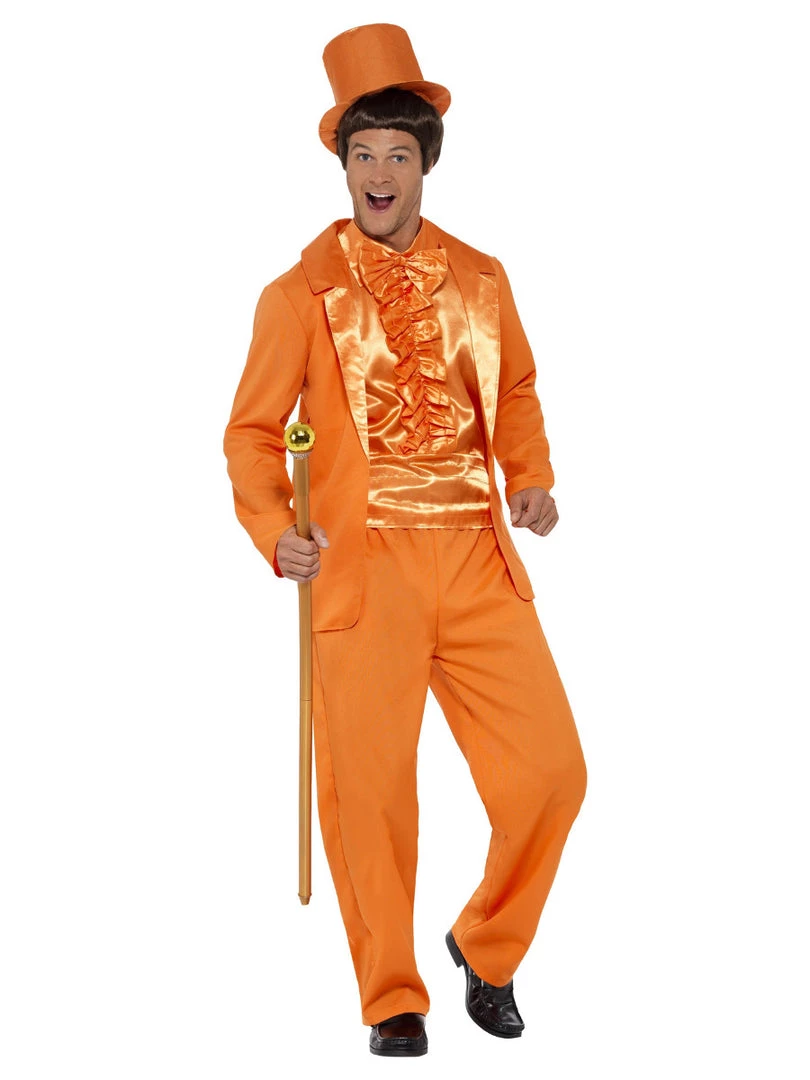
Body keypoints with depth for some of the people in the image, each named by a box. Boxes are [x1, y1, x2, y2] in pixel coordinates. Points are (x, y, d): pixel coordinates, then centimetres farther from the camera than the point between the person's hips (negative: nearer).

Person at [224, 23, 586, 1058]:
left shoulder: (480, 279, 10)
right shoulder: (301, 294, 1)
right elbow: (253, 430, 4)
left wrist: (531, 481, 5)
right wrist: (272, 528, -12)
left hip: (478, 559, 3)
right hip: (363, 567, -3)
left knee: (550, 771, -2)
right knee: (369, 792, 3)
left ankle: (487, 947, 24)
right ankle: (392, 1001, 22)